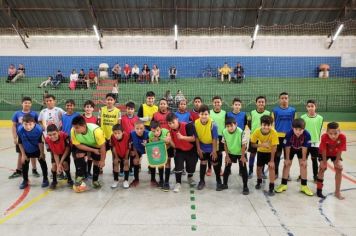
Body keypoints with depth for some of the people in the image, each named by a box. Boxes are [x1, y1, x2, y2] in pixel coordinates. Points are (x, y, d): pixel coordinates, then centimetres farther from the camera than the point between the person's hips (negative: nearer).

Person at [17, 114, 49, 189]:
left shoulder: (38, 129, -34)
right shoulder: (20, 130, -29)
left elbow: (40, 142, -20)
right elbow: (20, 143, -12)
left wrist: (42, 153, -11)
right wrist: (23, 154, -6)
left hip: (37, 149, -2)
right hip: (26, 150, 2)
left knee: (43, 163, 6)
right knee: (24, 165, 10)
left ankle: (45, 179, 23)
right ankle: (25, 181, 31)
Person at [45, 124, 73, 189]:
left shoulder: (64, 136, -38)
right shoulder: (47, 140, -30)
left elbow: (67, 149, -23)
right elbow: (55, 153, -19)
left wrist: (61, 162, -22)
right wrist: (58, 165, -26)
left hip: (65, 152, -2)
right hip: (56, 153, 2)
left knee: (65, 163, -18)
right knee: (54, 165, -13)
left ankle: (69, 179, 6)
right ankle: (54, 181, 14)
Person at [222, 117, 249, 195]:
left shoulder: (241, 132, -31)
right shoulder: (224, 132, -19)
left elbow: (244, 145, -20)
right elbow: (225, 144, -7)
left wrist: (243, 156, -14)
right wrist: (227, 155, -4)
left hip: (240, 153, -3)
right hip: (230, 153, 4)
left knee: (243, 169, 1)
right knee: (227, 168, 11)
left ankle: (245, 187, 15)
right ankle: (225, 184, 27)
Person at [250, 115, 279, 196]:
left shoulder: (274, 133, -34)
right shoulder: (257, 132, -28)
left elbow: (274, 147, -27)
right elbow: (253, 144, -18)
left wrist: (272, 160, -25)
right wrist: (261, 145, -37)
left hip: (270, 152, -2)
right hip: (261, 151, 2)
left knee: (271, 167, -15)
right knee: (259, 167, 11)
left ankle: (271, 188, -3)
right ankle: (259, 182, 40)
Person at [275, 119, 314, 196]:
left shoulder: (307, 135, -35)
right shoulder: (289, 134, -37)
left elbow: (304, 148, -22)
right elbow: (287, 147, -23)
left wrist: (304, 159, -13)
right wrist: (287, 159, -14)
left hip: (301, 149, 1)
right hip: (291, 148, -1)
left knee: (303, 165, -1)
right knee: (287, 164, 2)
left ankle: (304, 186, 12)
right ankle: (283, 184, 12)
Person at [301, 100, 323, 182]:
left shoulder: (320, 118, -5)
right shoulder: (303, 117, -5)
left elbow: (319, 130, 1)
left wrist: (317, 139, 1)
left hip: (315, 142, 0)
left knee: (314, 160, 10)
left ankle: (315, 176, 25)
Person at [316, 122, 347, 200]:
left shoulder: (342, 137, -35)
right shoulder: (324, 137, -38)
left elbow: (340, 151, -23)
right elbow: (324, 150, -26)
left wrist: (337, 162, -16)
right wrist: (324, 162, -18)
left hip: (335, 153, 2)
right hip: (325, 153, -2)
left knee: (339, 168, -6)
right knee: (323, 167, -9)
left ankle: (337, 192, 7)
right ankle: (319, 190, 5)